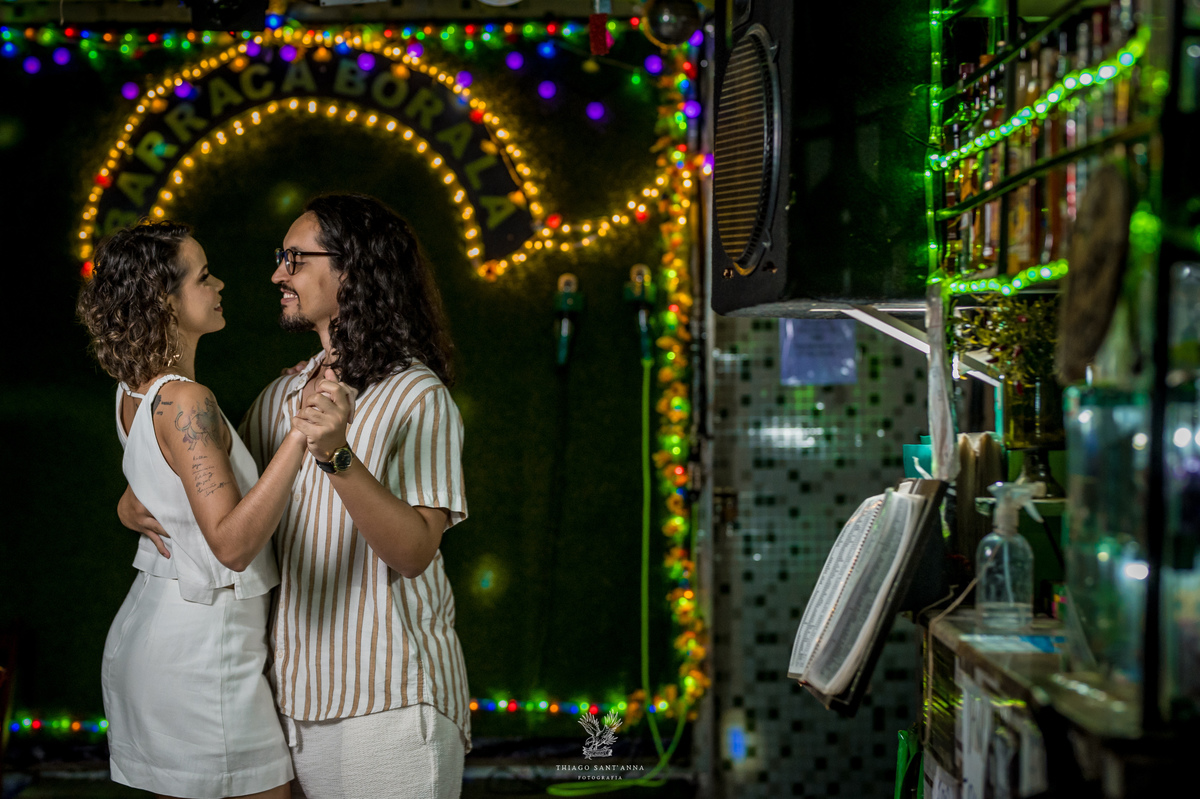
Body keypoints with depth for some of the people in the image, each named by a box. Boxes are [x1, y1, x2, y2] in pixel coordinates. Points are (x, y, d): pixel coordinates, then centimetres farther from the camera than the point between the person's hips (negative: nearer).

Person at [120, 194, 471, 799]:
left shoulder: (417, 397, -11)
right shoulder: (281, 396, 10)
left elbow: (414, 553, -21)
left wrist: (337, 454, -32)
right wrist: (139, 500, 2)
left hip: (388, 704, -6)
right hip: (295, 695, 6)